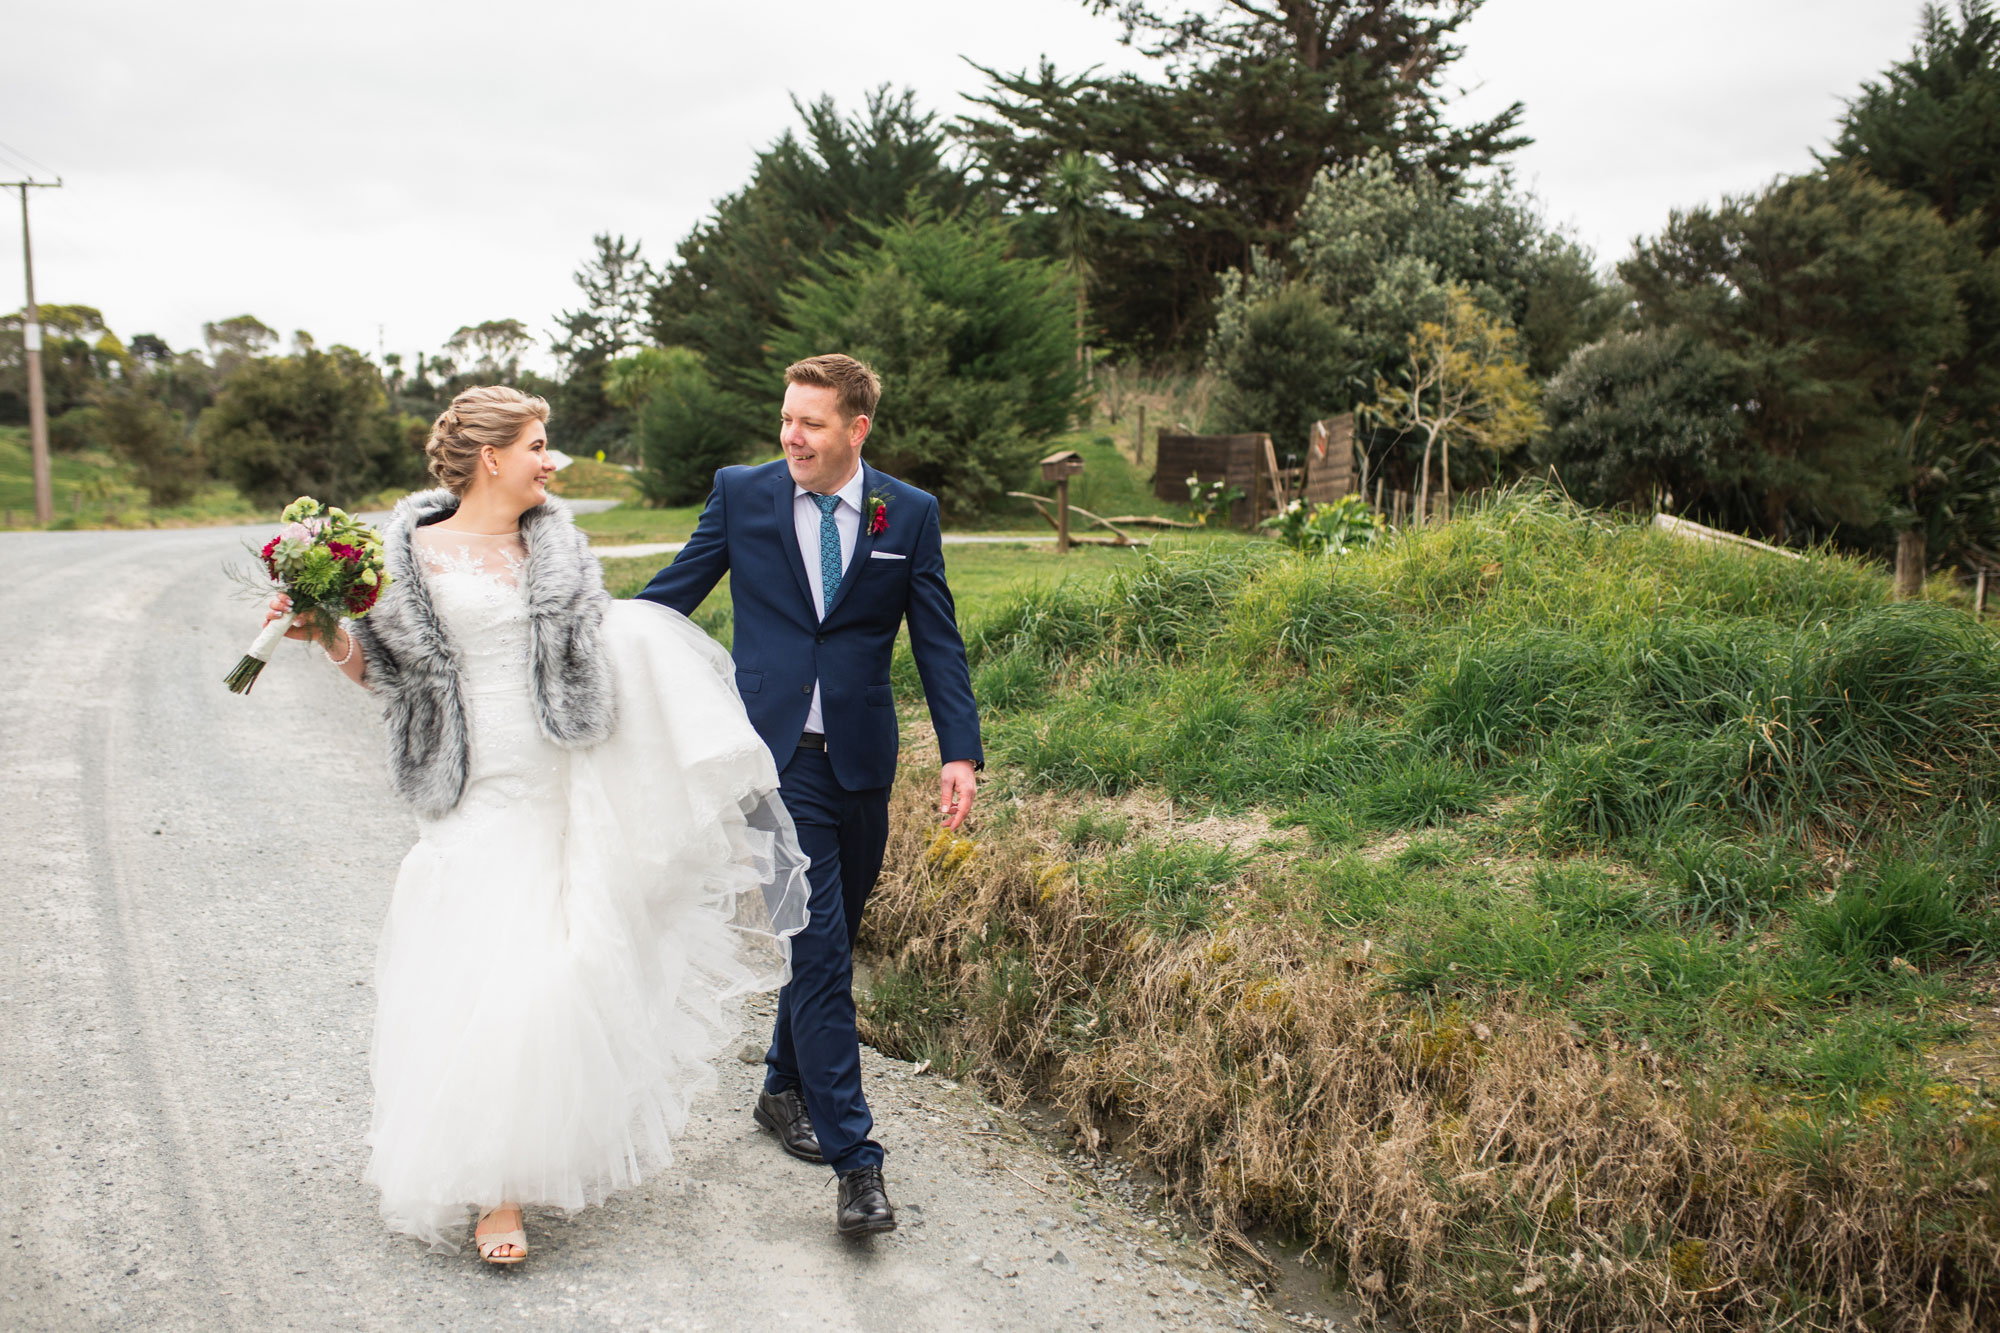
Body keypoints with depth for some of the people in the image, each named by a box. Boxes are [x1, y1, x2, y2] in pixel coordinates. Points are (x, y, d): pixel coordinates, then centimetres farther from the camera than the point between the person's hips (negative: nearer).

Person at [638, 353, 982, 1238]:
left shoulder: (909, 514, 3)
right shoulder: (741, 495, 1)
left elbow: (938, 641, 3)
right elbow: (673, 594, 7)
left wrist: (961, 753, -5)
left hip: (861, 760, 3)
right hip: (775, 756, -2)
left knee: (831, 941, 15)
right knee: (817, 950, -8)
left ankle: (786, 1088, 39)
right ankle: (854, 1159, -3)